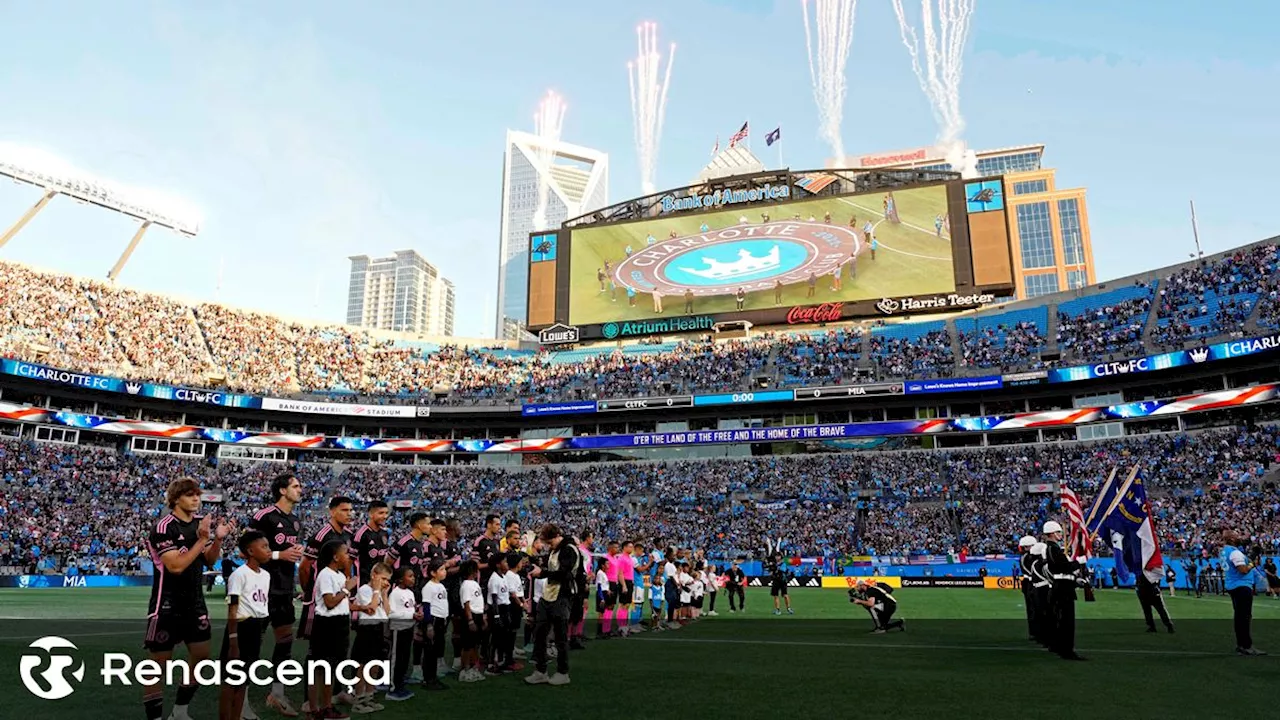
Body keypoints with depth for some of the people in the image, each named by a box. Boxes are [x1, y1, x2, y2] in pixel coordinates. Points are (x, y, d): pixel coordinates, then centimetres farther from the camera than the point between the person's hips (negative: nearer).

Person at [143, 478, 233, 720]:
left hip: (195, 604, 7)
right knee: (158, 664, 0)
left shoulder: (201, 523, 5)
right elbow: (176, 566, -23)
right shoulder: (164, 527, -16)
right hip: (167, 607, -7)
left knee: (201, 657, 11)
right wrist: (202, 540, -25)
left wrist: (218, 539, -6)